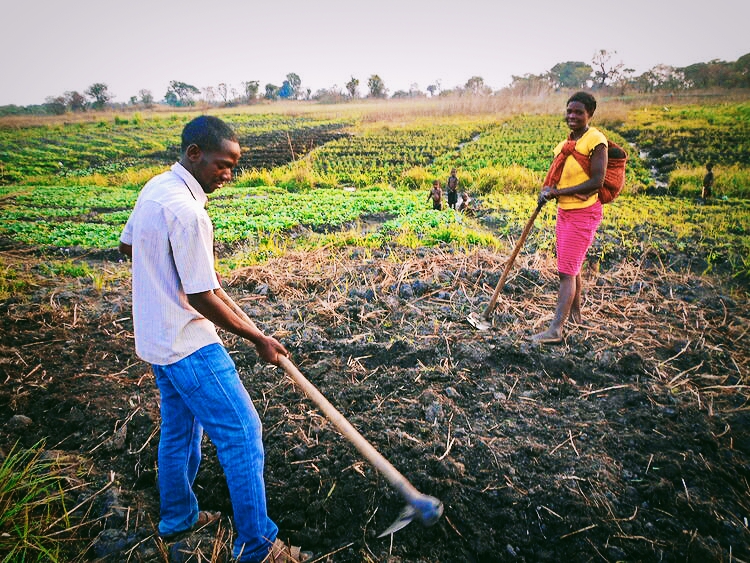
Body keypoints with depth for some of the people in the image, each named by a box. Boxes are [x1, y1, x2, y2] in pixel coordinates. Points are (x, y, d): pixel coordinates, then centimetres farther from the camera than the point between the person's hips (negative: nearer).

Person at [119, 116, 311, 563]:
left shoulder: (155, 187, 5)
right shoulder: (188, 211, -26)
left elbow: (128, 245, 19)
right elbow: (201, 299, -23)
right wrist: (258, 338, -14)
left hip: (158, 337, 10)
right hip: (188, 344, -10)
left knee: (180, 429, 23)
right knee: (242, 434, -3)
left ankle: (178, 518, 42)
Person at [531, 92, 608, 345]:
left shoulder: (596, 140, -10)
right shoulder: (565, 143, 13)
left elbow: (597, 181, -18)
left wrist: (559, 191, -17)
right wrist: (547, 189, -7)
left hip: (583, 214, -8)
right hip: (564, 212, 8)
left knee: (567, 271, -12)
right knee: (572, 268, 18)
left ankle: (556, 329, -12)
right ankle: (575, 312, 36)